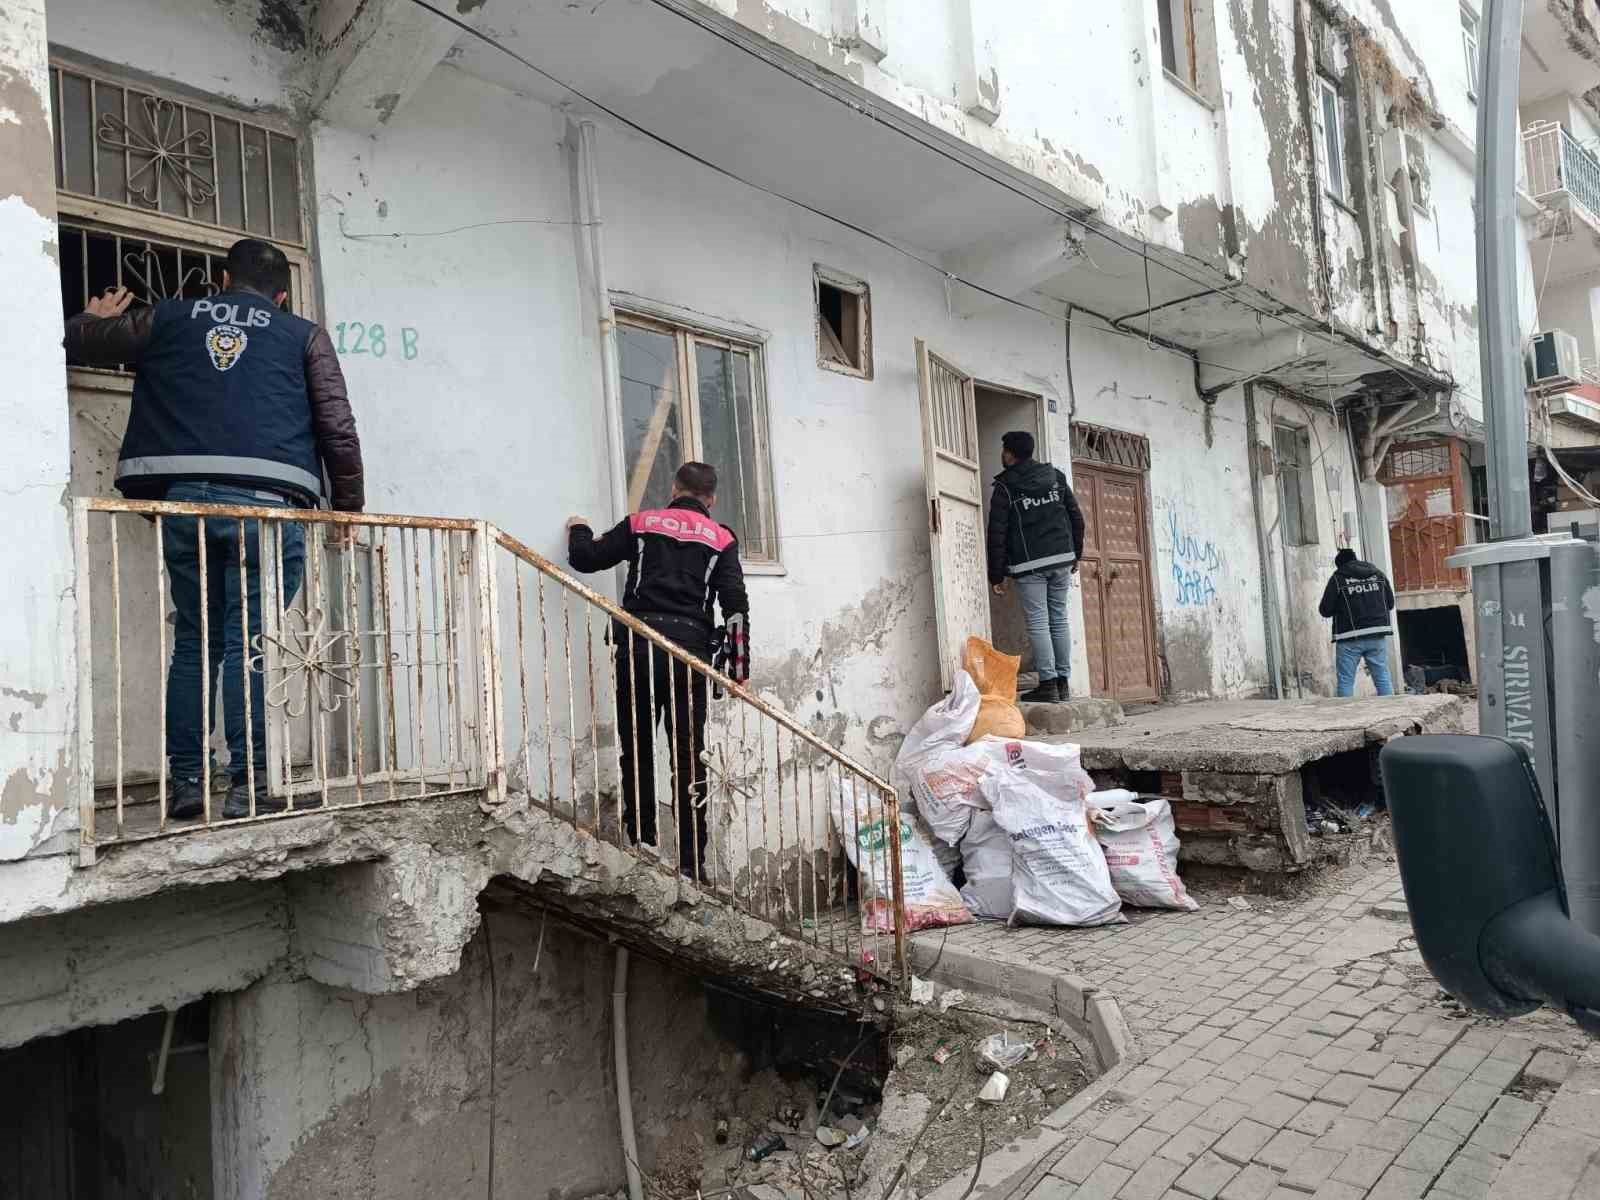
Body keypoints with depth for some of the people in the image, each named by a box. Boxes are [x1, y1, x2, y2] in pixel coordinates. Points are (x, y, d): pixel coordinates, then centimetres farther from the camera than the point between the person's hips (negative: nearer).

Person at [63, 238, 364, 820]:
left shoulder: (167, 319, 20)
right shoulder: (304, 336, 13)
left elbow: (74, 342, 28)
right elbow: (338, 428, 5)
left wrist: (96, 318, 50)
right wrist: (349, 505, 14)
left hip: (184, 498, 2)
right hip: (267, 502, -2)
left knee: (193, 640, 12)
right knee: (247, 644, -1)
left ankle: (186, 782, 13)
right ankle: (248, 787, -4)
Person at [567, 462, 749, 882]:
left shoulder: (641, 524, 13)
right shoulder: (720, 539, 13)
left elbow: (585, 558, 15)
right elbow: (736, 605, 3)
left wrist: (578, 530, 37)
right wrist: (739, 667, 5)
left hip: (637, 646, 0)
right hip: (690, 650, 0)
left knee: (638, 754, 5)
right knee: (688, 760, 3)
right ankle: (691, 864, 4)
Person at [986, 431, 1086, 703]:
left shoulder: (1005, 487, -4)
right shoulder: (1055, 476, 11)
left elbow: (997, 534, -7)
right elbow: (1076, 518, 13)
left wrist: (996, 575, -2)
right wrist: (1075, 555, 21)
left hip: (1029, 565, -5)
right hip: (1061, 560, 5)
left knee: (1038, 623, -3)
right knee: (1059, 620, 9)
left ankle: (1048, 683, -7)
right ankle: (1063, 682, 12)